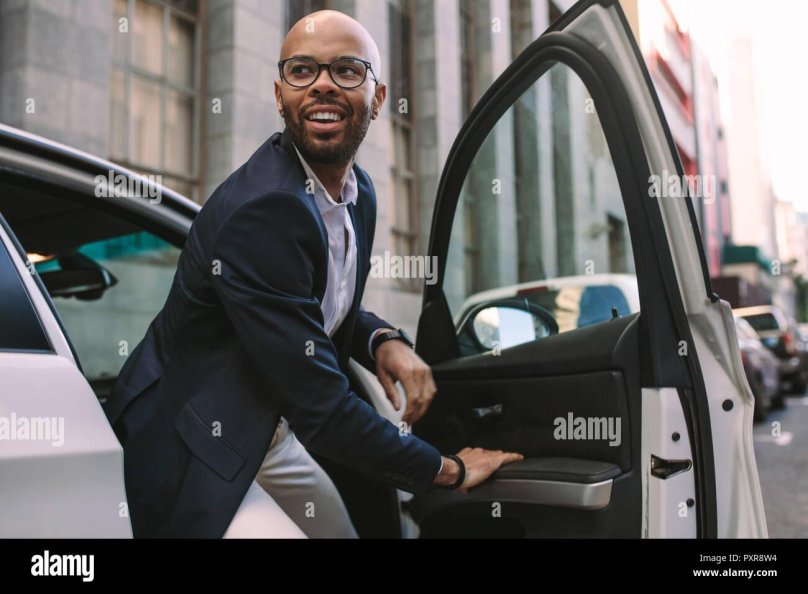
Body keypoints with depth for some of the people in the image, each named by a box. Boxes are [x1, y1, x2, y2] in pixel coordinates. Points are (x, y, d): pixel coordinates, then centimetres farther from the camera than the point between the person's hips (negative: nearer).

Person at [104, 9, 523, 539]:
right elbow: (318, 405, -28)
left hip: (270, 435, 9)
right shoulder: (260, 209, -29)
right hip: (190, 457, -8)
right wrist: (447, 470, -15)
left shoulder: (359, 192, 0)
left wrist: (384, 340, -9)